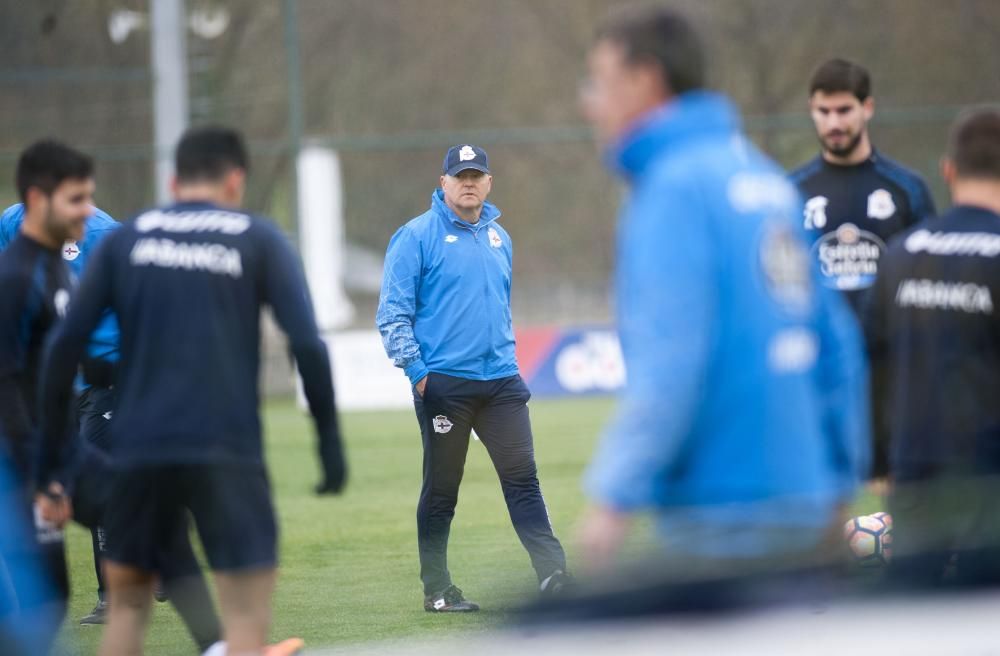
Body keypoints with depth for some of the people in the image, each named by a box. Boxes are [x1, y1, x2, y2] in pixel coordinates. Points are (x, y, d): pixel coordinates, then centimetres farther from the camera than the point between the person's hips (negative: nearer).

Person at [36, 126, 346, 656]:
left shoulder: (124, 239, 10)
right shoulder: (258, 239, 5)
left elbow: (65, 347, 4)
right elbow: (308, 345, -5)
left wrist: (51, 457, 9)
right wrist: (330, 443, 0)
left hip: (138, 450, 3)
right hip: (227, 450, -3)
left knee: (127, 601, 18)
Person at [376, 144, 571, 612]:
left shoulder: (498, 237, 15)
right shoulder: (417, 236, -4)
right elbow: (393, 311, -7)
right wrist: (414, 369, -14)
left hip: (500, 380, 5)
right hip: (443, 383, -5)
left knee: (522, 477, -2)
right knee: (441, 490, 2)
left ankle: (553, 574, -6)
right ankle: (437, 591, 9)